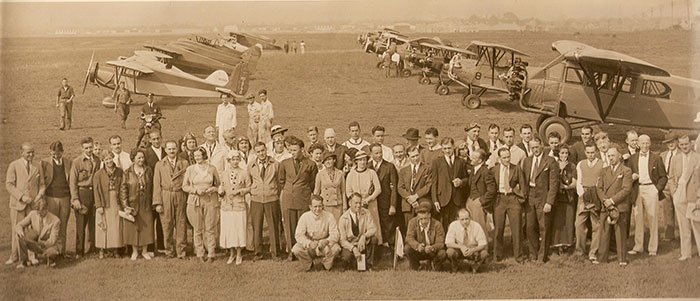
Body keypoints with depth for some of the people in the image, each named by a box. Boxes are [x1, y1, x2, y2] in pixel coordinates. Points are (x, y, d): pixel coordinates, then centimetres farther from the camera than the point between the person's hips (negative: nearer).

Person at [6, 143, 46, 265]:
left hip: (33, 203, 2)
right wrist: (22, 196, -14)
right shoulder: (14, 166, 1)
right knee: (16, 230, 1)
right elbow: (9, 184, -4)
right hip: (18, 203, -2)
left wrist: (40, 195, -6)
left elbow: (42, 184, 15)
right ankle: (15, 256, 10)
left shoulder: (38, 167, 11)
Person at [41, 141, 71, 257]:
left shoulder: (68, 163, 10)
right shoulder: (45, 163, 4)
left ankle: (62, 251, 10)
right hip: (51, 198, -2)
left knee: (63, 227, 3)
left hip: (65, 198, 2)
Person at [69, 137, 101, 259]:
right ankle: (79, 252, 4)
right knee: (81, 223, -2)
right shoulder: (76, 162, -4)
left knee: (94, 222, 6)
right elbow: (72, 182, -5)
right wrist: (75, 199, -11)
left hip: (95, 193, 4)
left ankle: (94, 248, 15)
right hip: (82, 193, -4)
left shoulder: (97, 160, 8)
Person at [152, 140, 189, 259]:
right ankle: (169, 251, 11)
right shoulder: (159, 165, 9)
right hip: (166, 197, 0)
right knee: (167, 224, 0)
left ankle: (181, 252, 7)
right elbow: (157, 185, 6)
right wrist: (157, 203, -2)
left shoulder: (184, 163, 9)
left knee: (181, 224, 0)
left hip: (181, 196, 0)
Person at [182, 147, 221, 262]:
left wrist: (212, 189, -7)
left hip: (210, 200, 0)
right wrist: (196, 190, -10)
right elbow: (184, 186, 6)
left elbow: (218, 184, 13)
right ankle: (200, 254, 12)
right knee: (198, 229, 3)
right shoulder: (190, 169, 4)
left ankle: (211, 254, 6)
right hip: (195, 201, 0)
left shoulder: (212, 168, 5)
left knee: (210, 228, -1)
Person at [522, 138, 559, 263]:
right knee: (530, 227, 8)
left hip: (543, 197, -4)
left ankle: (542, 256, 12)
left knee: (544, 228, 1)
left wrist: (549, 202, -14)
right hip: (529, 197, 5)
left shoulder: (550, 161, -6)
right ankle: (533, 255, 21)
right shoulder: (526, 161, 11)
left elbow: (554, 183, -8)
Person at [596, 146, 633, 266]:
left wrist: (612, 200, -14)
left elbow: (626, 189, -9)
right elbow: (599, 188, 12)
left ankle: (622, 259, 7)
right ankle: (602, 258, 10)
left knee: (621, 233, 0)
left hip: (620, 207, -4)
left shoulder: (626, 171, 0)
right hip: (605, 207, 4)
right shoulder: (604, 171, 16)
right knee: (604, 233, 4)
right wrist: (604, 200, -6)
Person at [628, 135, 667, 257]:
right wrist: (631, 177, -6)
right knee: (638, 219, 6)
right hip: (637, 190, 3)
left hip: (651, 189, -3)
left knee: (653, 219, -1)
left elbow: (663, 177, 4)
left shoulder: (656, 158, 3)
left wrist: (658, 189, -7)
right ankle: (638, 246, 14)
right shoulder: (632, 158, 10)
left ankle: (653, 248, 5)